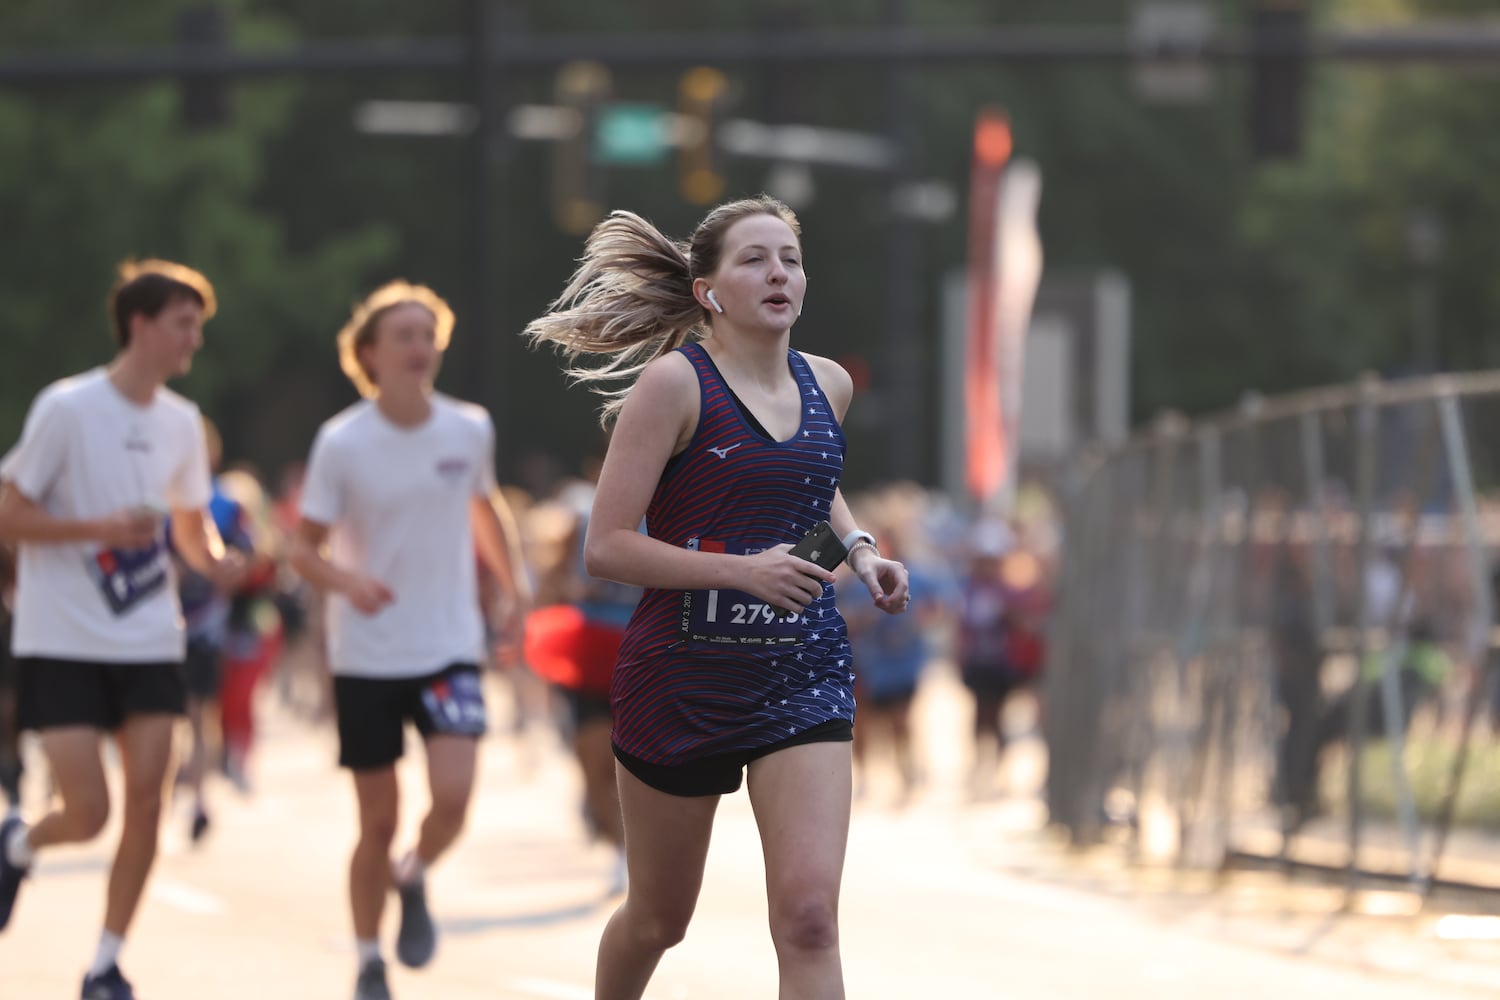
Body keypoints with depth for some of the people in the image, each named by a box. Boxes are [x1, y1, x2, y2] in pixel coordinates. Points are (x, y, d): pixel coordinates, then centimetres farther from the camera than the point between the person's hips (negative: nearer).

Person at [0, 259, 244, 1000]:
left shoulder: (181, 422, 7)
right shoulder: (66, 409, -11)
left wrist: (215, 561, -4)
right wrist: (101, 529, -22)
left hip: (150, 643, 5)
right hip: (63, 645, -5)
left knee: (145, 804, -4)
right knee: (89, 813, -10)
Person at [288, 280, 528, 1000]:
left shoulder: (470, 430, -1)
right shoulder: (342, 443, -10)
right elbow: (303, 547, -6)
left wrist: (511, 587, 20)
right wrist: (346, 580, -25)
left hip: (450, 649, 2)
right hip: (366, 657, -1)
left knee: (452, 798, -17)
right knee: (378, 821, 1)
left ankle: (413, 883, 16)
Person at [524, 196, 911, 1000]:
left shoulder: (828, 385, 6)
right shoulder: (676, 382, -12)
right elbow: (605, 547, -16)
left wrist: (858, 546, 9)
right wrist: (742, 571, -23)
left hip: (804, 671, 3)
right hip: (684, 677, -3)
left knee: (809, 917, -14)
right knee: (657, 920, 13)